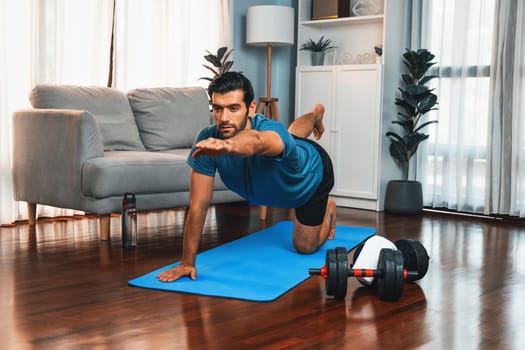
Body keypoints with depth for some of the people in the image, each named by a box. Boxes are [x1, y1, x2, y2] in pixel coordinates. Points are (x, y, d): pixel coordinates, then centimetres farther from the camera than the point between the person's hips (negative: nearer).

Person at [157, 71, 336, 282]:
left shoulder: (271, 131, -51)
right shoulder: (207, 140, -39)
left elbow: (255, 142, -79)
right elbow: (198, 206, -37)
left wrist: (227, 146, -101)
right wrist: (187, 262, -39)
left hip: (312, 174, -4)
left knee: (305, 247, 10)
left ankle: (327, 209, 41)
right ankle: (315, 114, 70)